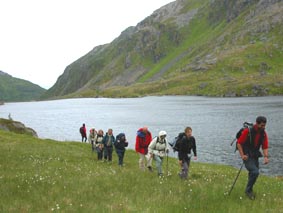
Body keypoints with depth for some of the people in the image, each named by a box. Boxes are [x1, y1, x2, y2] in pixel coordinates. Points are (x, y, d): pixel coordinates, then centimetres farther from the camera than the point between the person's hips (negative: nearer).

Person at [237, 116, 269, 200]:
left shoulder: (263, 133, -2)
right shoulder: (247, 131, -19)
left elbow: (265, 147, 2)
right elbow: (239, 143, -13)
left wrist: (266, 157, -15)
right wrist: (242, 155, -19)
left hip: (255, 156, 6)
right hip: (247, 156, -6)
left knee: (253, 173, 15)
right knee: (255, 172, -21)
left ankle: (249, 190, 37)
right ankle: (248, 190, -3)